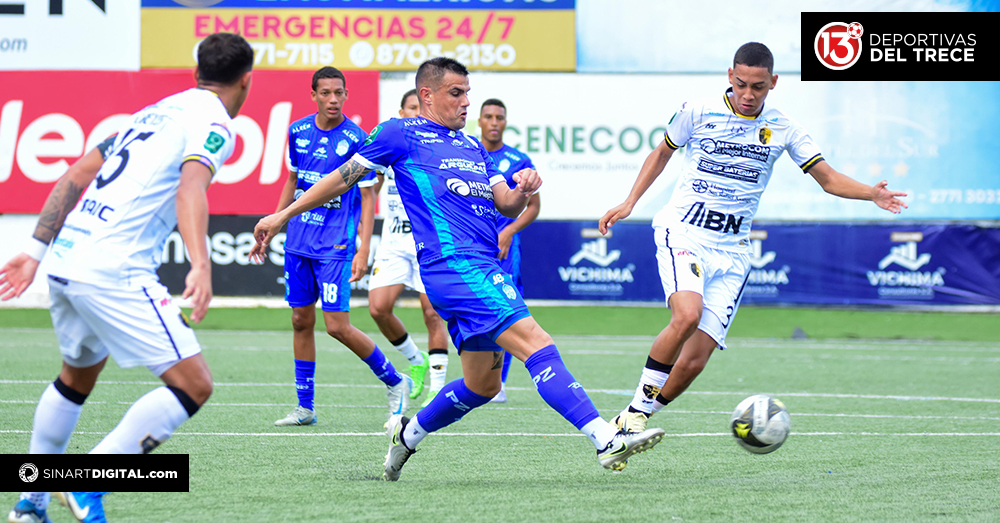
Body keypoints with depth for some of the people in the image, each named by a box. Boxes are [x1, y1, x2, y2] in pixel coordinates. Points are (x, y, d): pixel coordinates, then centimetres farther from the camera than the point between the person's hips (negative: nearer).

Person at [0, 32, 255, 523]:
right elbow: (190, 189, -23)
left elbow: (76, 175, 22)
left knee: (77, 376, 31)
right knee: (193, 385, -8)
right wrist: (200, 265, -37)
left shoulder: (154, 111, 23)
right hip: (114, 270, -9)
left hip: (66, 258, 9)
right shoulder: (214, 123, -3)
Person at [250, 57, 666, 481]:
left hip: (485, 267, 9)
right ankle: (606, 439, -30)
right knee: (537, 344, -20)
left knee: (482, 384, 13)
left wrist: (523, 190, -3)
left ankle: (408, 433, 34)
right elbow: (344, 178, 8)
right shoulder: (401, 134, 5)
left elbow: (507, 205, 21)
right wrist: (282, 216, 7)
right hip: (453, 264, -9)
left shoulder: (472, 145, 25)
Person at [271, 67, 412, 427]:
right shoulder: (298, 131, 6)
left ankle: (395, 383, 8)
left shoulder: (357, 140, -9)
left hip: (336, 245, -5)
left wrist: (364, 250, -14)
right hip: (298, 243, 5)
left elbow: (368, 198, -7)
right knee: (301, 322, 7)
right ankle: (305, 407, 15)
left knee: (338, 326, -10)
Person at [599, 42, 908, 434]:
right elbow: (662, 153, 16)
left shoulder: (781, 130, 4)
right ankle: (637, 408, -17)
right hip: (682, 232, -2)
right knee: (688, 314, -32)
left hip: (730, 251, 3)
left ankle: (630, 424, 8)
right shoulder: (698, 112, -1)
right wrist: (629, 203, 10)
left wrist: (872, 194, -10)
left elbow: (827, 178, 7)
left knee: (693, 362, -9)